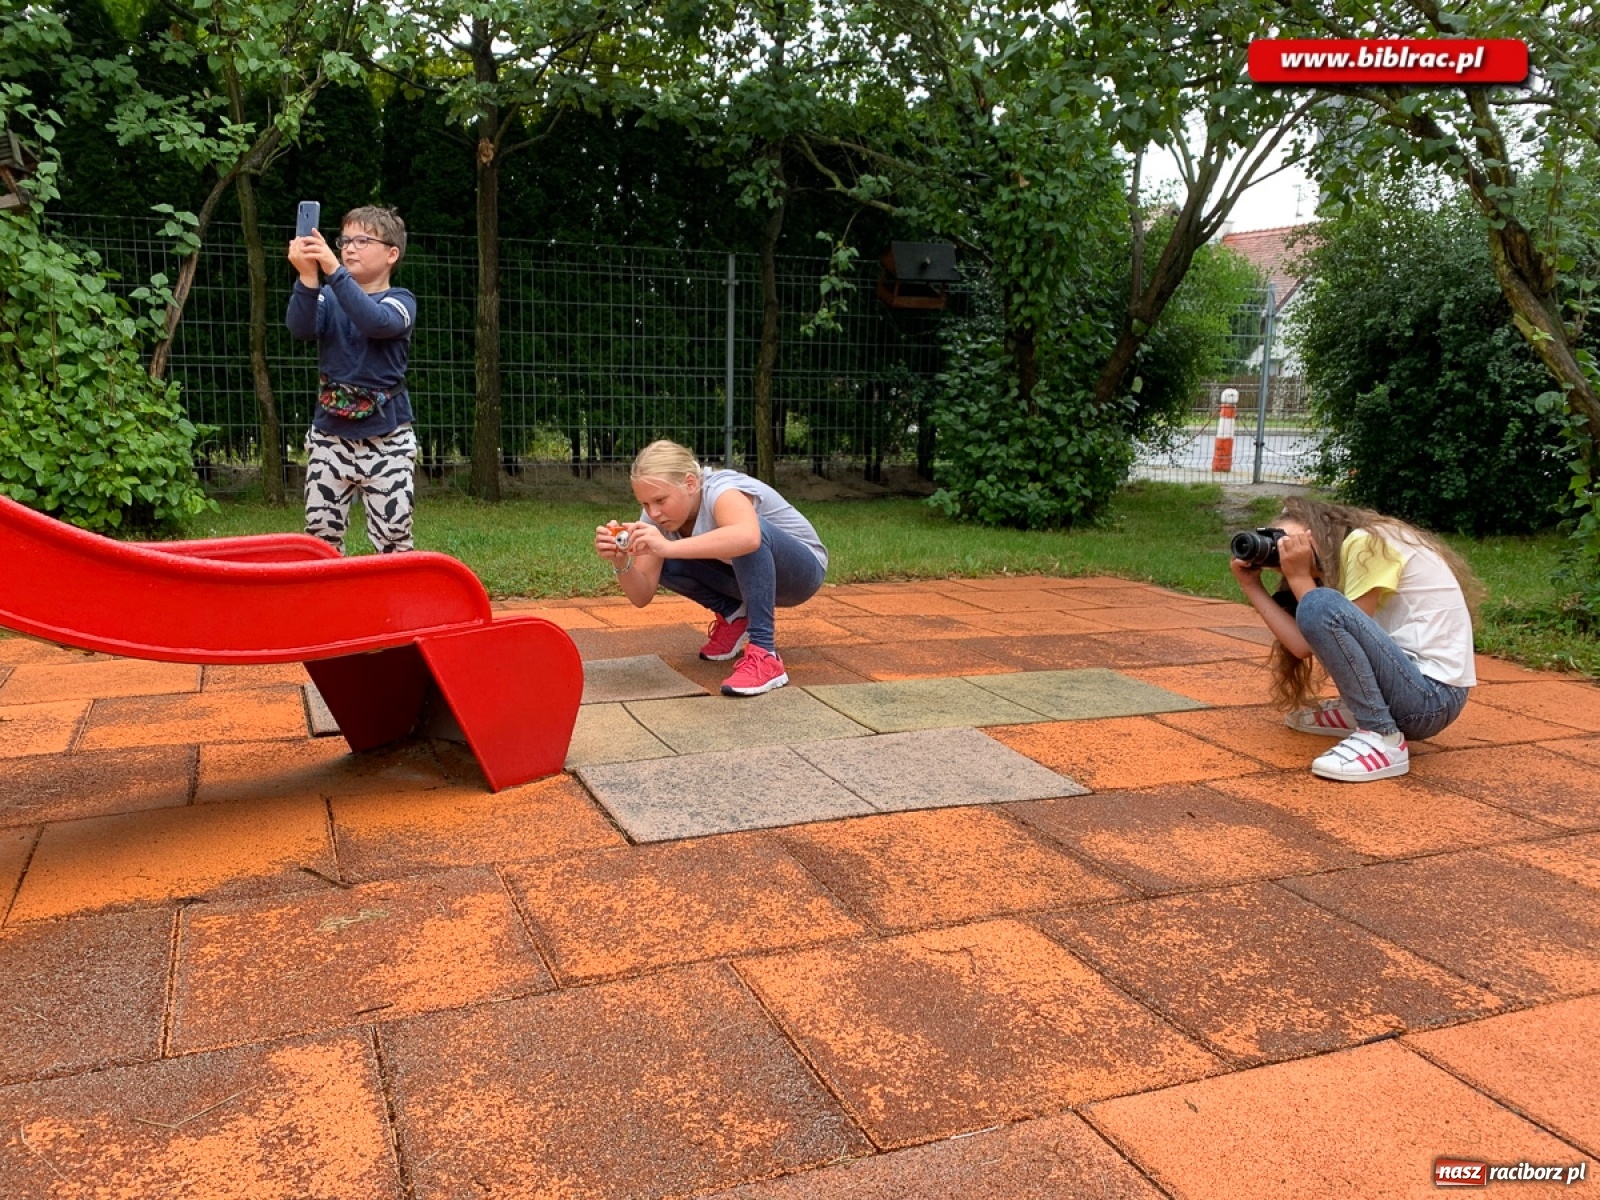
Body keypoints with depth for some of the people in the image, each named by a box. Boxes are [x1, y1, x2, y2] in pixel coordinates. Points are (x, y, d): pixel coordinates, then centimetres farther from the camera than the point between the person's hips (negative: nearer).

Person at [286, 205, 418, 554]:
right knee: (320, 535, 4)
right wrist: (308, 279, -31)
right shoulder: (329, 299, 7)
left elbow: (376, 322, -25)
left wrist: (334, 271, -34)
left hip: (387, 441, -3)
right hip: (329, 438, 3)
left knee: (393, 540, 0)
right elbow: (301, 328, -14)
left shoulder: (401, 301, -1)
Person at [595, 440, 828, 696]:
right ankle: (734, 618, 6)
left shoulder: (721, 492, -31)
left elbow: (748, 537, -57)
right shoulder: (657, 514, -12)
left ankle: (764, 655, -33)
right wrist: (621, 562, -33)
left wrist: (668, 547, -58)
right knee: (661, 563, -13)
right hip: (751, 576, 7)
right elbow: (642, 596, -14)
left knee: (753, 529, -37)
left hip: (803, 568, -7)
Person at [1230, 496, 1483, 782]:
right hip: (1407, 685, 10)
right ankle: (1355, 714, 18)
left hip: (1433, 695, -10)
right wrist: (1252, 585, 3)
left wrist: (1299, 577, -7)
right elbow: (1304, 645, 1)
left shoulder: (1366, 543, -11)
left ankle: (1383, 738, -17)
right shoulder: (1337, 562, 14)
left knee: (1318, 605, -26)